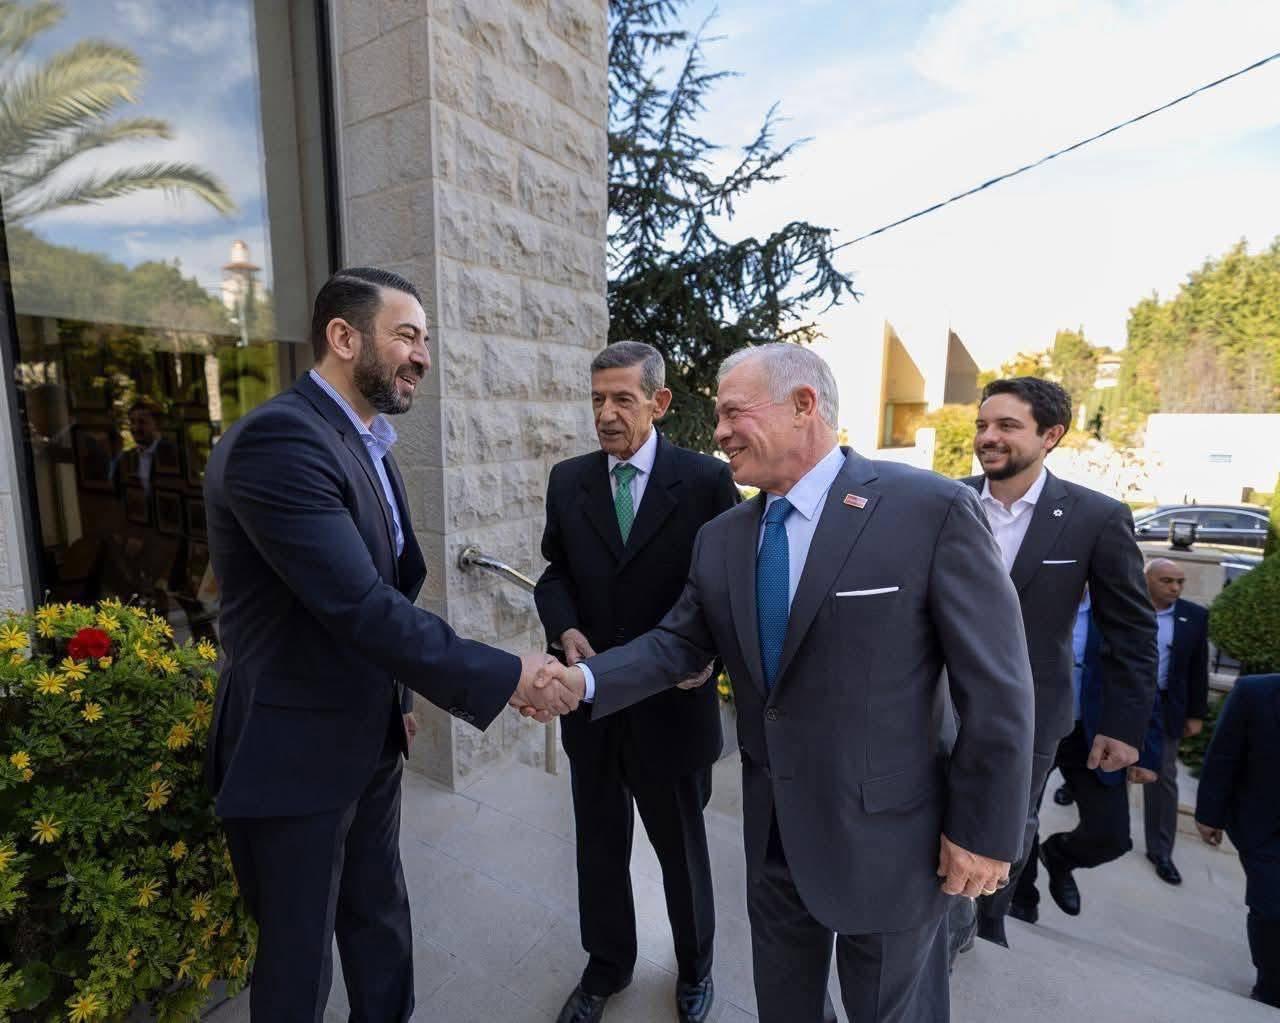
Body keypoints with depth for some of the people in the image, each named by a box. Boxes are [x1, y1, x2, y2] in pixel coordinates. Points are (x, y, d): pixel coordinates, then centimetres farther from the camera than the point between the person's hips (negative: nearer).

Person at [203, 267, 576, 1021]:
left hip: (370, 739, 8)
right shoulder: (280, 438, -23)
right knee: (301, 957, 16)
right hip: (293, 752, -8)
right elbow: (361, 609, -31)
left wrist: (397, 701, 14)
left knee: (382, 923, 24)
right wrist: (506, 679, -25)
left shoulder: (369, 445, 7)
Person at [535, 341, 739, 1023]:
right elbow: (555, 571, 7)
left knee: (681, 846, 20)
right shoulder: (568, 480, 0)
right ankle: (606, 964, 48)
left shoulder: (706, 479, -11)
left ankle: (694, 966, 49)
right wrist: (566, 628, -10)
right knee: (599, 844, 21)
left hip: (671, 702, -2)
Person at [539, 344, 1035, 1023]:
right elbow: (678, 642, 2)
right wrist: (584, 679, -13)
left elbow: (995, 683, -14)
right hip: (771, 831, 5)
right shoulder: (720, 538, 0)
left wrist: (985, 831, -10)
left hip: (883, 836, -4)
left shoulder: (932, 509, -18)